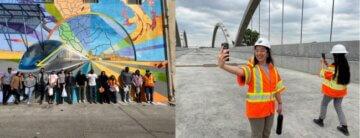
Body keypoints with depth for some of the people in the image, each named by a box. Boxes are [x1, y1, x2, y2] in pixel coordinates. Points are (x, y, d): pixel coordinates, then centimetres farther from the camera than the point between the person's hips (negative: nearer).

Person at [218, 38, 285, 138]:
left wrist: (280, 103, 17)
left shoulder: (273, 69, 3)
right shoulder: (251, 68, -16)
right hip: (256, 109, -5)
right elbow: (240, 71, -40)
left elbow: (276, 88, 13)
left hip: (269, 108, 5)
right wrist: (223, 66, -60)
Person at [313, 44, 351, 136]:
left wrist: (323, 66, 1)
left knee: (324, 104, 16)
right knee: (338, 107, 17)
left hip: (332, 90, -6)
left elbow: (323, 75, -10)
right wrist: (327, 65, 11)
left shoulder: (333, 67, -23)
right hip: (341, 90, 6)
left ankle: (320, 120, 30)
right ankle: (344, 127, 16)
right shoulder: (345, 66, -1)